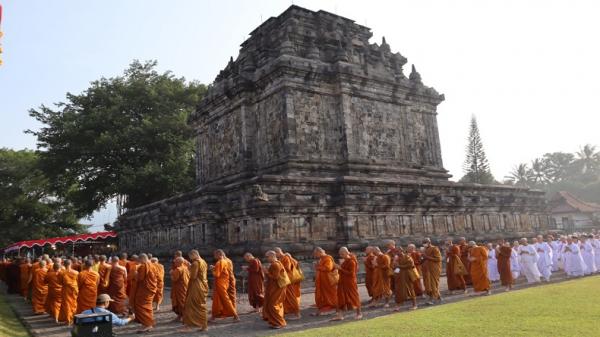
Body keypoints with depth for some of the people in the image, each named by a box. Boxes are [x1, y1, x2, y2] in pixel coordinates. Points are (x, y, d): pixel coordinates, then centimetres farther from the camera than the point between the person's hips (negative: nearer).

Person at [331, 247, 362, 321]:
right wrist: (338, 267, 0)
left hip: (350, 283, -8)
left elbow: (351, 273, -21)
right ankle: (340, 315, 6)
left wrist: (340, 268, -23)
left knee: (354, 297, 5)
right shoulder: (344, 261, 9)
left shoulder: (351, 261, -16)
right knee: (341, 298, 4)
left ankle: (359, 313, 20)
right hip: (343, 282, 8)